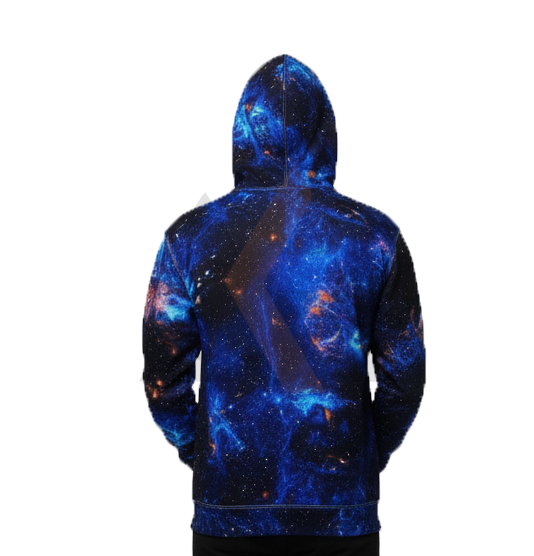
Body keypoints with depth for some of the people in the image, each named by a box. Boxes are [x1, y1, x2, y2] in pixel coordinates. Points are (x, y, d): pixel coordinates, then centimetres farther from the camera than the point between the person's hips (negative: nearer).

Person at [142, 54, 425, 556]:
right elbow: (404, 374, -2)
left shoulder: (190, 236, -6)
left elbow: (163, 377, -3)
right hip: (343, 511, 0)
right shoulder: (375, 235, -6)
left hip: (227, 500, 0)